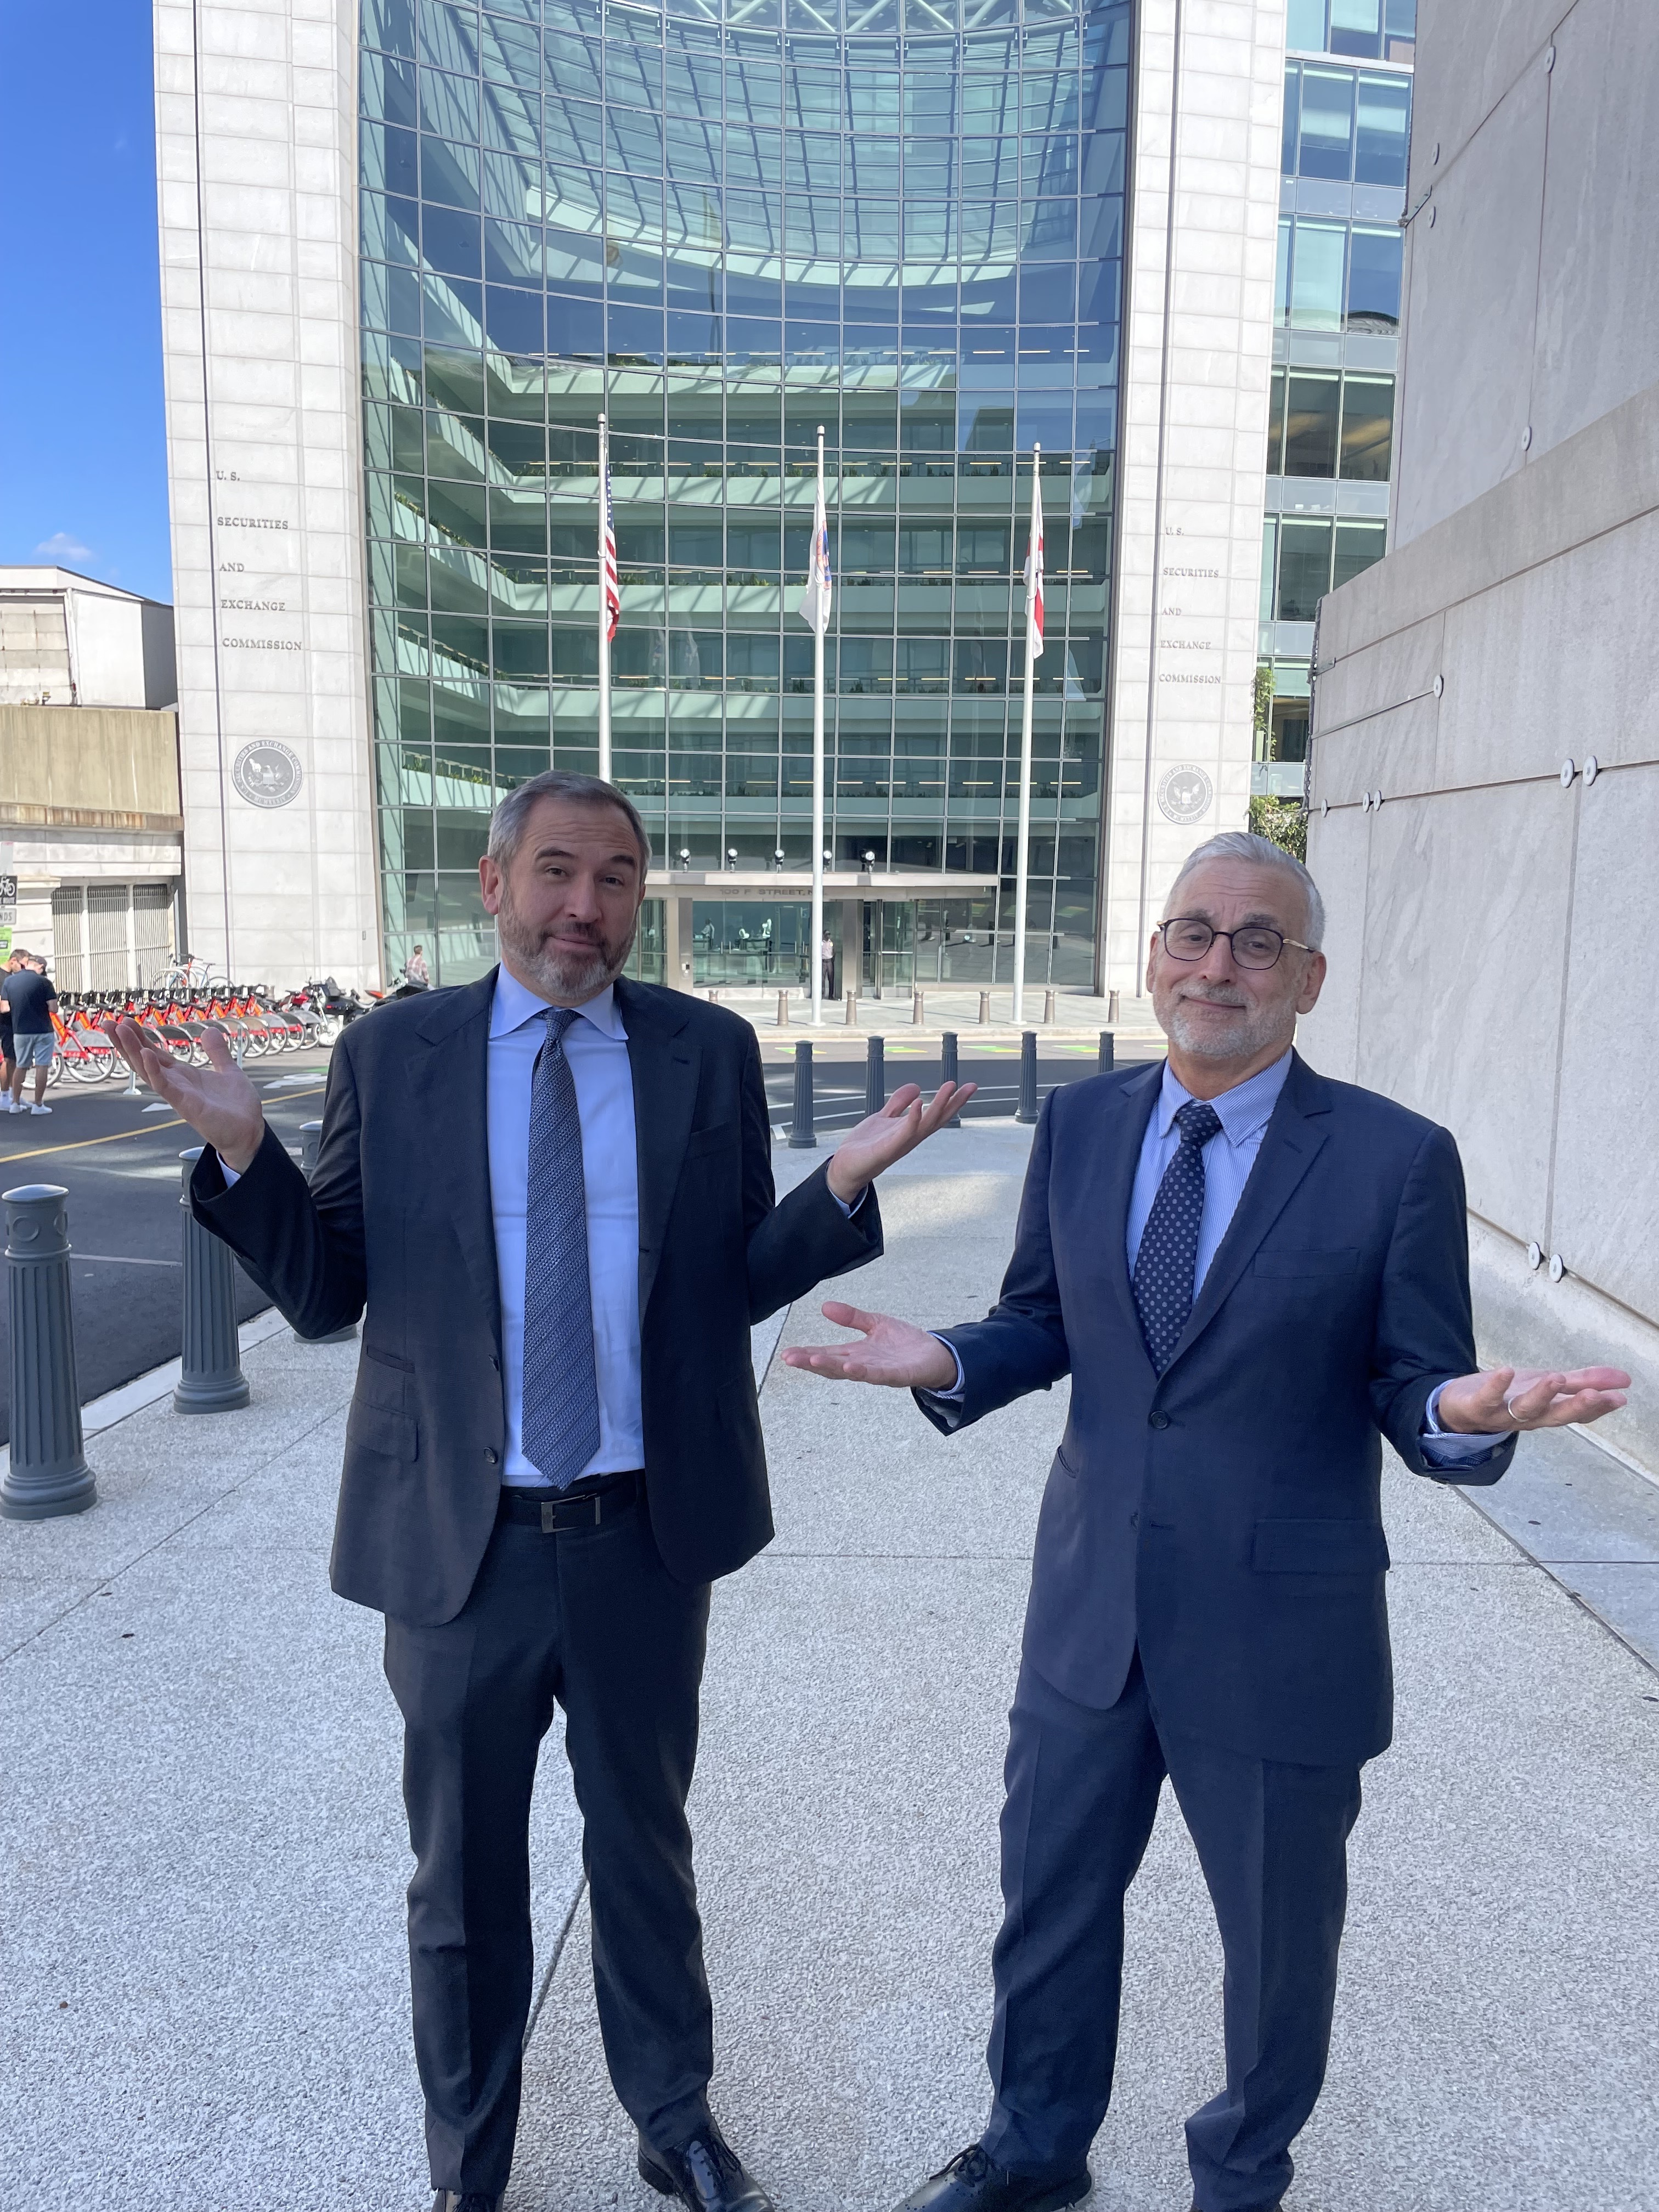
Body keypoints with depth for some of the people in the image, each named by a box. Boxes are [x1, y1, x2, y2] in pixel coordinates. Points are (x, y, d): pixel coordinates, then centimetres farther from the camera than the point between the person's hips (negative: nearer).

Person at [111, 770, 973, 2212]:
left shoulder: (710, 1053, -2)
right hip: (462, 1539, 0)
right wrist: (242, 1151, -16)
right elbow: (328, 1294, -2)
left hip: (647, 1537, 1)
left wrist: (845, 1183, -16)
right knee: (465, 1874, 19)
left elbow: (736, 1283, 0)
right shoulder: (391, 1056, -3)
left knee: (646, 1846, 21)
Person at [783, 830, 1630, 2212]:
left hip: (1279, 1633, -3)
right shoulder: (1079, 1125, -2)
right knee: (1049, 1901, 23)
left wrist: (1467, 1417, -32)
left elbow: (1416, 1395, -10)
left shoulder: (1396, 1160, -13)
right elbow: (1045, 1322, 6)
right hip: (1092, 1609, 4)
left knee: (1278, 1938, 21)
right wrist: (949, 1363, -13)